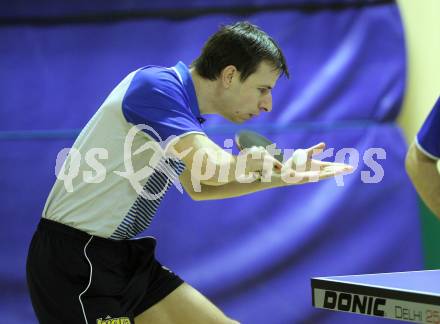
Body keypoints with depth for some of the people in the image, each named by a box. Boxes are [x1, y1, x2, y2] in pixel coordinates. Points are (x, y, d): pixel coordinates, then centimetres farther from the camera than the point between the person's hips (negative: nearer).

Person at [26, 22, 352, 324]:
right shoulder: (155, 84, -19)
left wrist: (281, 177, 18)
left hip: (126, 256, 10)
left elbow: (199, 185, 27)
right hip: (73, 259, -10)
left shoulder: (186, 114, 9)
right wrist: (251, 161, -9)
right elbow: (211, 166, -32)